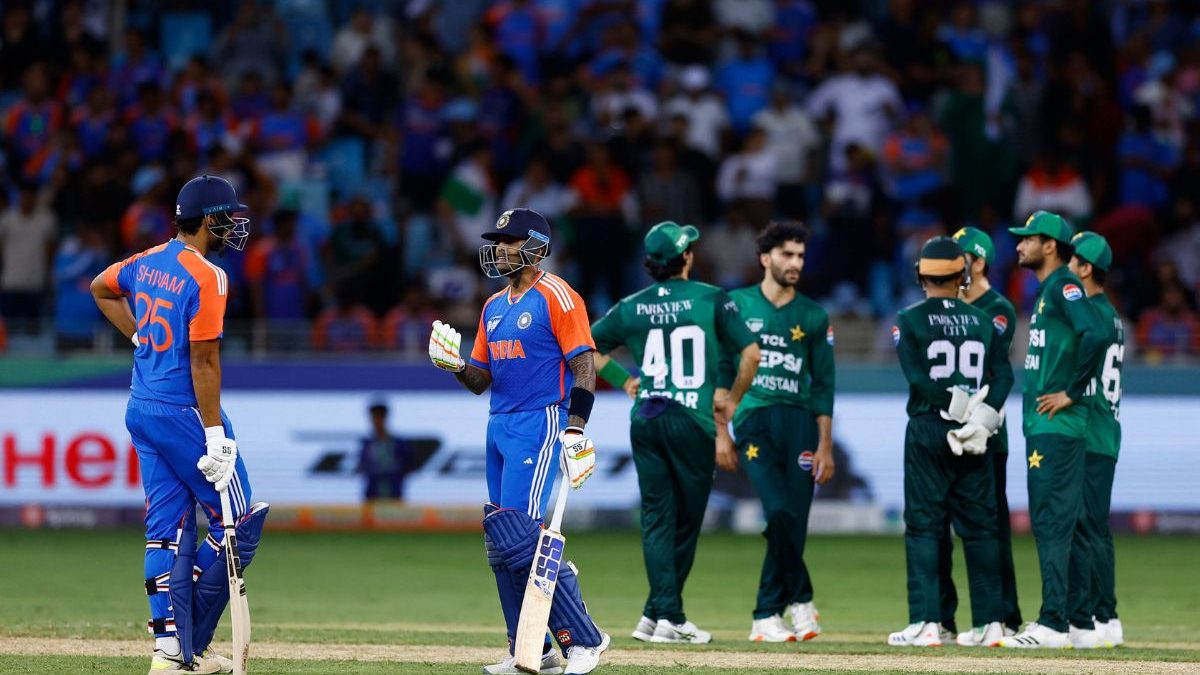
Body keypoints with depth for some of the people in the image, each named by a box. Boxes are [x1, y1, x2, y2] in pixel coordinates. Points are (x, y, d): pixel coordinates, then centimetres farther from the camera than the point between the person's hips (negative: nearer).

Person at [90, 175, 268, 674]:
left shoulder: (147, 262, 9)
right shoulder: (206, 278, -16)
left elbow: (100, 288, 29)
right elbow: (203, 363, -19)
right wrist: (215, 436, -18)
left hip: (141, 410, 8)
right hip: (184, 414, -8)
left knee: (167, 529, 8)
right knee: (239, 523, 1)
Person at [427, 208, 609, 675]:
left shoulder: (556, 297, -7)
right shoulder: (494, 307, 18)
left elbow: (584, 366, -12)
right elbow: (481, 381, 20)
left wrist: (575, 430, -21)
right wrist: (454, 364, -2)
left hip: (539, 425, -9)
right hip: (499, 426, 9)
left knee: (521, 536, -17)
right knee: (501, 545, 7)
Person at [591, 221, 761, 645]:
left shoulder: (632, 307, 7)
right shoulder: (710, 299, -2)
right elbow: (751, 352, -6)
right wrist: (732, 400, 6)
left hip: (645, 420, 3)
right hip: (693, 420, -3)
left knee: (657, 518, 5)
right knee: (686, 521, 5)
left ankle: (663, 612, -5)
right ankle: (666, 616, 2)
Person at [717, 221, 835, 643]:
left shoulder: (814, 316, 13)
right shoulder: (737, 306, 8)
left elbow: (823, 385, 12)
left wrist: (825, 445, 3)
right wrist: (721, 433, 0)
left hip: (799, 422, 2)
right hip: (753, 420, -2)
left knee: (793, 524, -4)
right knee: (779, 512, -20)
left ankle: (767, 615, 9)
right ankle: (800, 598, -5)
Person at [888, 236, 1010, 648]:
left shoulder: (910, 320, -2)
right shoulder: (982, 321, 10)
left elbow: (917, 377, -14)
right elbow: (1003, 375, 0)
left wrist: (955, 405, -11)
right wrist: (982, 413, -9)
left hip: (928, 429, -3)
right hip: (974, 434, 3)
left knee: (923, 525, -2)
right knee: (979, 525, 8)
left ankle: (925, 623, -10)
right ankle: (989, 623, 7)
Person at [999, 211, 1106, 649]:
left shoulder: (1064, 286, -11)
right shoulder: (1045, 290, 20)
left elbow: (1094, 335, -26)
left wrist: (1071, 393, -19)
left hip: (1055, 426, -10)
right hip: (1042, 426, 10)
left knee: (1052, 522, -11)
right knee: (1056, 523, 12)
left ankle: (1053, 624, -12)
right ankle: (1081, 623, 15)